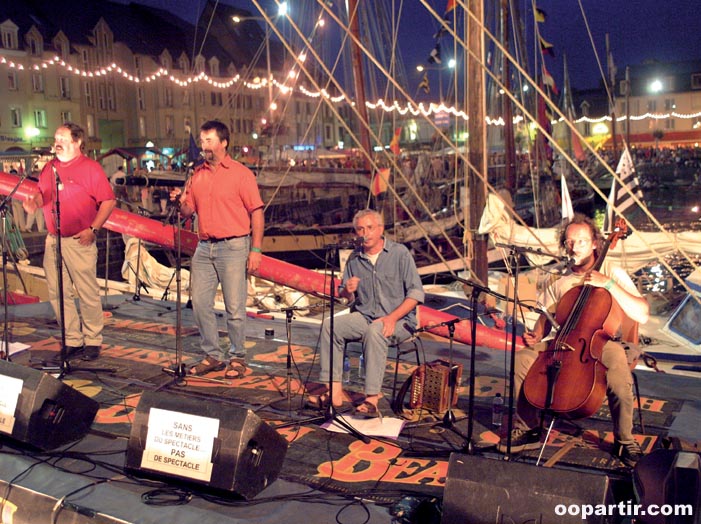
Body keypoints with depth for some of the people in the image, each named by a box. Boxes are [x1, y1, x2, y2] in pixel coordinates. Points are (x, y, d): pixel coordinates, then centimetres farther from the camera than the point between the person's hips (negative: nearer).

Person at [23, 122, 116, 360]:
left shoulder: (90, 168, -5)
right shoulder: (49, 167, 13)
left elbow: (108, 201, -8)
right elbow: (42, 194, 22)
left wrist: (93, 229, -14)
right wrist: (34, 203, -2)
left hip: (79, 241, -6)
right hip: (53, 240, 6)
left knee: (88, 294, 0)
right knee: (57, 294, 8)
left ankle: (93, 341, 12)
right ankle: (72, 341, 19)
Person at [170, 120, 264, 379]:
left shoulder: (241, 173, -3)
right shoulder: (197, 175, 13)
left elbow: (256, 212, -6)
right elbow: (188, 212, 16)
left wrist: (256, 249, -13)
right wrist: (181, 202, -7)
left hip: (233, 247, -5)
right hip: (204, 248, 6)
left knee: (234, 307, -1)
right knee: (199, 302, 5)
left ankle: (237, 357, 13)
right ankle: (213, 355, 18)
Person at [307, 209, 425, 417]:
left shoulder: (400, 253, -4)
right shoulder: (354, 259, 9)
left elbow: (416, 292, -9)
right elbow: (345, 296, 17)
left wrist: (392, 317, -20)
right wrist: (347, 290, -10)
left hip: (399, 320, -5)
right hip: (364, 316, 5)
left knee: (375, 331, -36)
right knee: (330, 325, -18)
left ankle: (372, 399, -37)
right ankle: (334, 391, -20)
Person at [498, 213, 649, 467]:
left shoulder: (613, 273, -4)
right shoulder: (559, 281, 9)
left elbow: (642, 314, -15)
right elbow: (546, 316, 16)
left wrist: (609, 284, -23)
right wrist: (537, 336, -6)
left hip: (603, 343, -3)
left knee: (619, 379, -33)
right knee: (523, 359, -21)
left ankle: (625, 441, -3)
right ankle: (527, 430, -4)